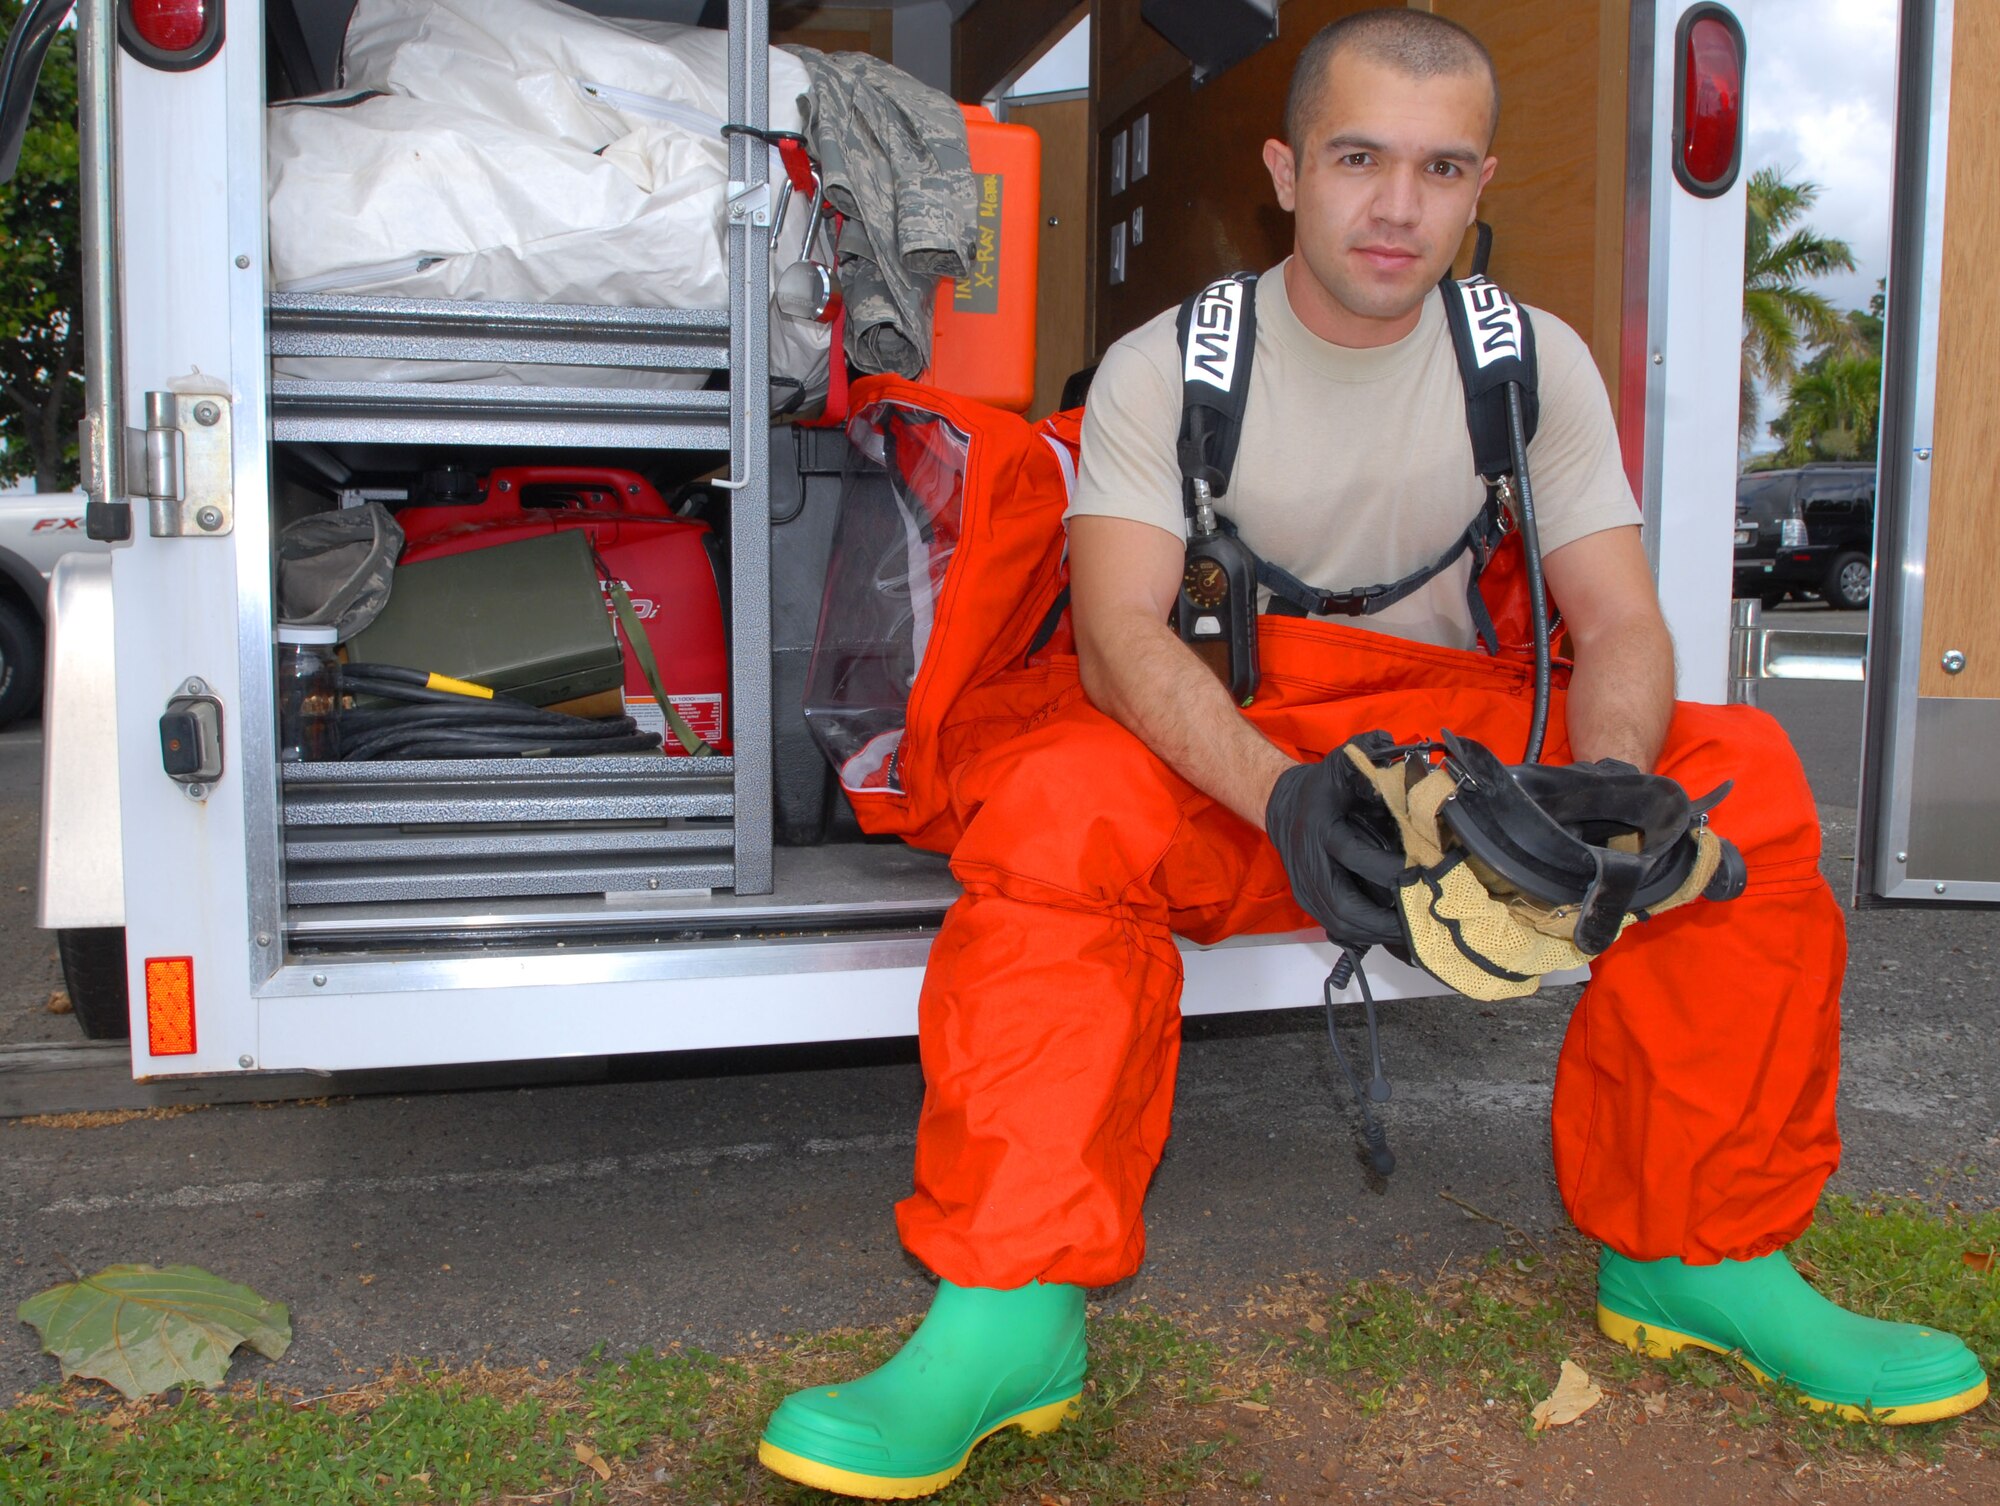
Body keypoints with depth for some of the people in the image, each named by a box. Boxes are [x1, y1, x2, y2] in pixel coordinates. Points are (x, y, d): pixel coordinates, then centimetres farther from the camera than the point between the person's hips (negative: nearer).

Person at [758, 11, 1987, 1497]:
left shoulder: (1535, 360, 4)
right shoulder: (1165, 368, -6)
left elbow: (1623, 624, -4)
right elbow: (1120, 635, -19)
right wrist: (1295, 803, -39)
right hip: (1218, 755, -2)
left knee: (1741, 780, -20)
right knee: (1053, 805, -34)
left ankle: (1699, 1257, -5)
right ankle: (1008, 1315, -29)